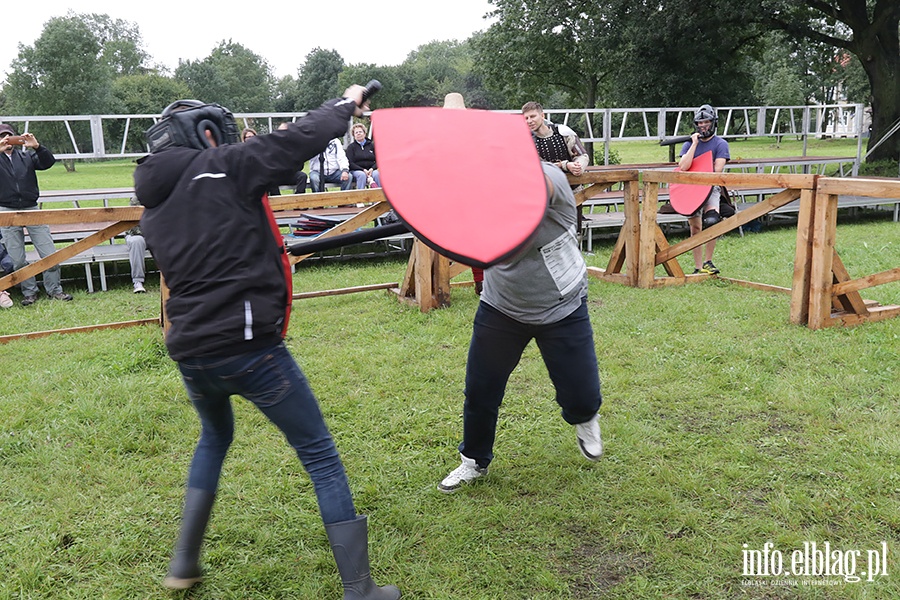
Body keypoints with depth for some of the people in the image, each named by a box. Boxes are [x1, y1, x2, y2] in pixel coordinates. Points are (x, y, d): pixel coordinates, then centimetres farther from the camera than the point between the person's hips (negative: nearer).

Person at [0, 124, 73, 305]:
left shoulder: (26, 157, 10)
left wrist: (37, 146, -16)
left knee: (50, 254, -1)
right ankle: (29, 292, 15)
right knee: (17, 260, 3)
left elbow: (48, 162, -1)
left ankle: (54, 289, 12)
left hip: (31, 209, 1)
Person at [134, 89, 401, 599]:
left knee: (215, 438, 34)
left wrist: (271, 251, 31)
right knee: (320, 455, 6)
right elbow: (299, 141, -8)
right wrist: (344, 105, 9)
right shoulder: (223, 166, -5)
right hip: (249, 347, -7)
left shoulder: (153, 207, 14)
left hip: (189, 351, 7)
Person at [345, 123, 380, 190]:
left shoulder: (371, 145, 15)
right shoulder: (351, 146, 8)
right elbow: (350, 163, -1)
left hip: (371, 170, 2)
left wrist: (372, 169, -13)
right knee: (362, 175, -36)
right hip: (356, 170, -2)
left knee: (377, 174, -31)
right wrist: (363, 170, -15)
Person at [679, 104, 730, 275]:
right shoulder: (689, 143, 8)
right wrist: (694, 144, -9)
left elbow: (717, 171, -10)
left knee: (711, 221, -25)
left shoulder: (720, 144, 1)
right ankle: (698, 267, 8)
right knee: (695, 228, 2)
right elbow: (683, 167, -9)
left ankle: (708, 262, -14)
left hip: (711, 187, -3)